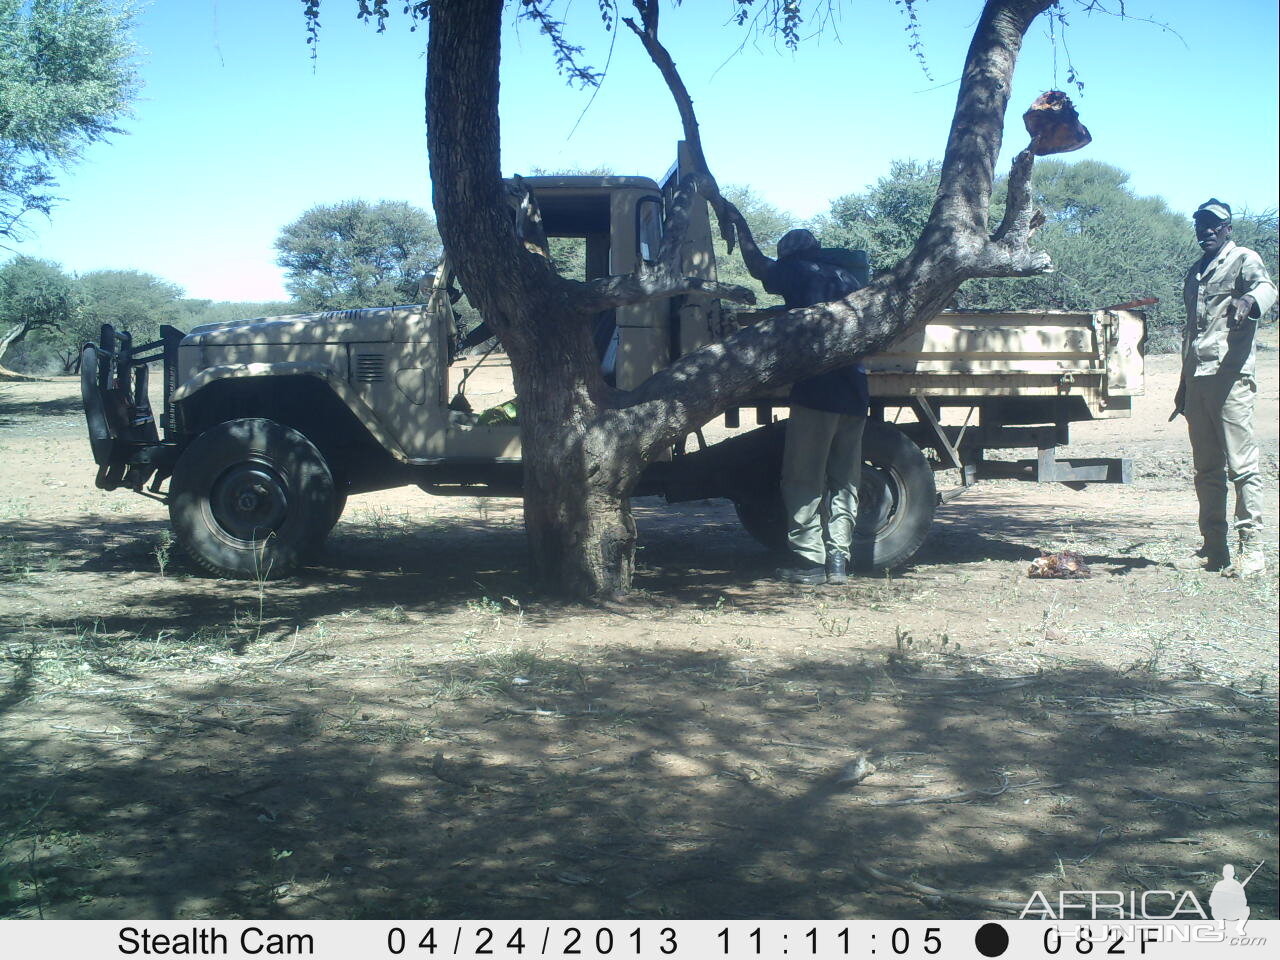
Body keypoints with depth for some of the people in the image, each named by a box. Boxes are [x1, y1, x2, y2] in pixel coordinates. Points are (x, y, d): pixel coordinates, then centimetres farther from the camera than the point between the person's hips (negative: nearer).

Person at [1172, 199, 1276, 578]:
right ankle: (1214, 549, 13)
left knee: (1241, 465, -10)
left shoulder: (1244, 260, 3)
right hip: (1197, 379, 7)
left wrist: (1249, 300, -43)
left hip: (1230, 377, -7)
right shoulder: (1195, 272, 24)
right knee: (1207, 469, 8)